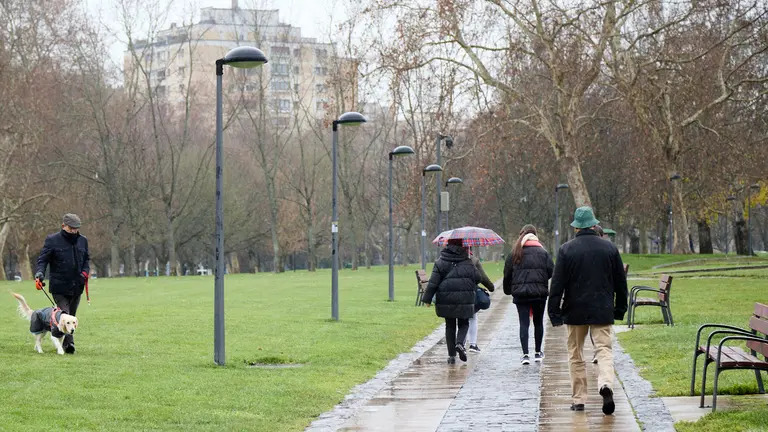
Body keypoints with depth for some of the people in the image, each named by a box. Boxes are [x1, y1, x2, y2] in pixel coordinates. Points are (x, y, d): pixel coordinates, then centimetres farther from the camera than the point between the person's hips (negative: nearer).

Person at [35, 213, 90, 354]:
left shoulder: (83, 241, 10)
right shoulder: (52, 240, -5)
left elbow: (86, 259, 22)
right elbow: (42, 259, -5)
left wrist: (85, 271, 2)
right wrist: (39, 274, -23)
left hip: (76, 287, 5)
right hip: (59, 287, -5)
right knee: (64, 315, -15)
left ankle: (66, 344, 21)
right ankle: (69, 342, -22)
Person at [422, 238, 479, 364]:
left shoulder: (441, 262, -1)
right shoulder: (468, 262, 1)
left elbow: (433, 282, -5)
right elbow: (477, 278, 3)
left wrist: (427, 298, 1)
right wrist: (471, 288, 24)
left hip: (446, 300, 0)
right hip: (465, 300, 0)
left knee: (450, 326, 10)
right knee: (464, 324, 15)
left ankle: (451, 355, 7)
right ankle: (460, 343, -14)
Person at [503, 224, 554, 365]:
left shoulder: (514, 254, 0)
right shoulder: (543, 252, -1)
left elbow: (507, 274, 3)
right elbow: (551, 271, -4)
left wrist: (508, 290, 17)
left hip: (520, 294, 0)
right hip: (539, 293, 0)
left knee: (524, 323, 1)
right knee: (538, 322, 14)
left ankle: (525, 354, -8)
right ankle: (538, 353, 21)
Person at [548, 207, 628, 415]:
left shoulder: (566, 250, -5)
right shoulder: (610, 248, 3)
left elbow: (557, 284, -6)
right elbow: (621, 282, 9)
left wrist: (554, 311, -1)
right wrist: (620, 308, 19)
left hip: (575, 310, -1)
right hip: (603, 311, 1)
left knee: (576, 355, 9)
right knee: (604, 350, 1)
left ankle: (579, 399, 11)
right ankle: (606, 384, -26)